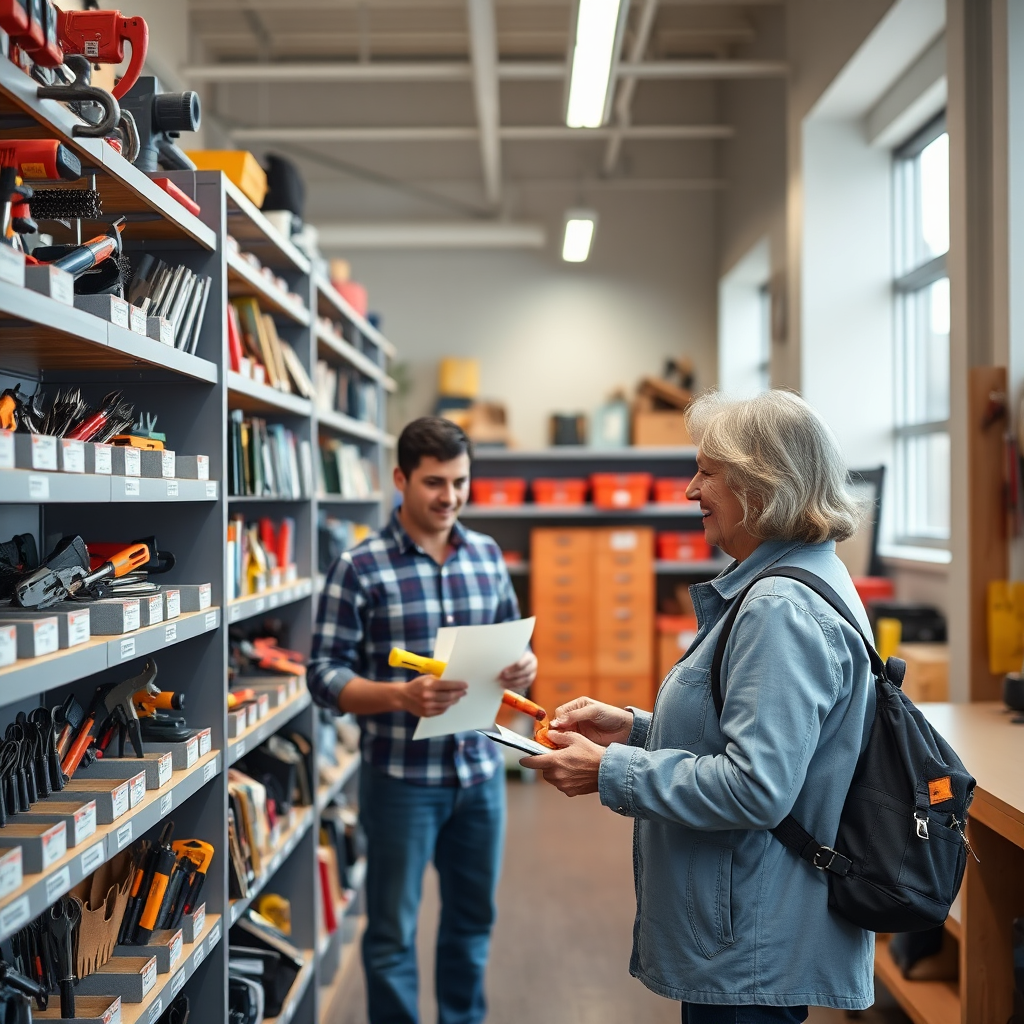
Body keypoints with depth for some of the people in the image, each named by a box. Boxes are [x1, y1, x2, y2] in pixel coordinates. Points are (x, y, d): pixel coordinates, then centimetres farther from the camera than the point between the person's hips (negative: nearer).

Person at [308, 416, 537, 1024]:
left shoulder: (488, 555, 5)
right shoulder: (361, 568, -9)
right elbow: (325, 675, -11)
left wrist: (523, 667, -9)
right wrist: (402, 697, -27)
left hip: (481, 768, 5)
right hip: (402, 775, -4)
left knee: (474, 918, 18)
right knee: (393, 929, 9)